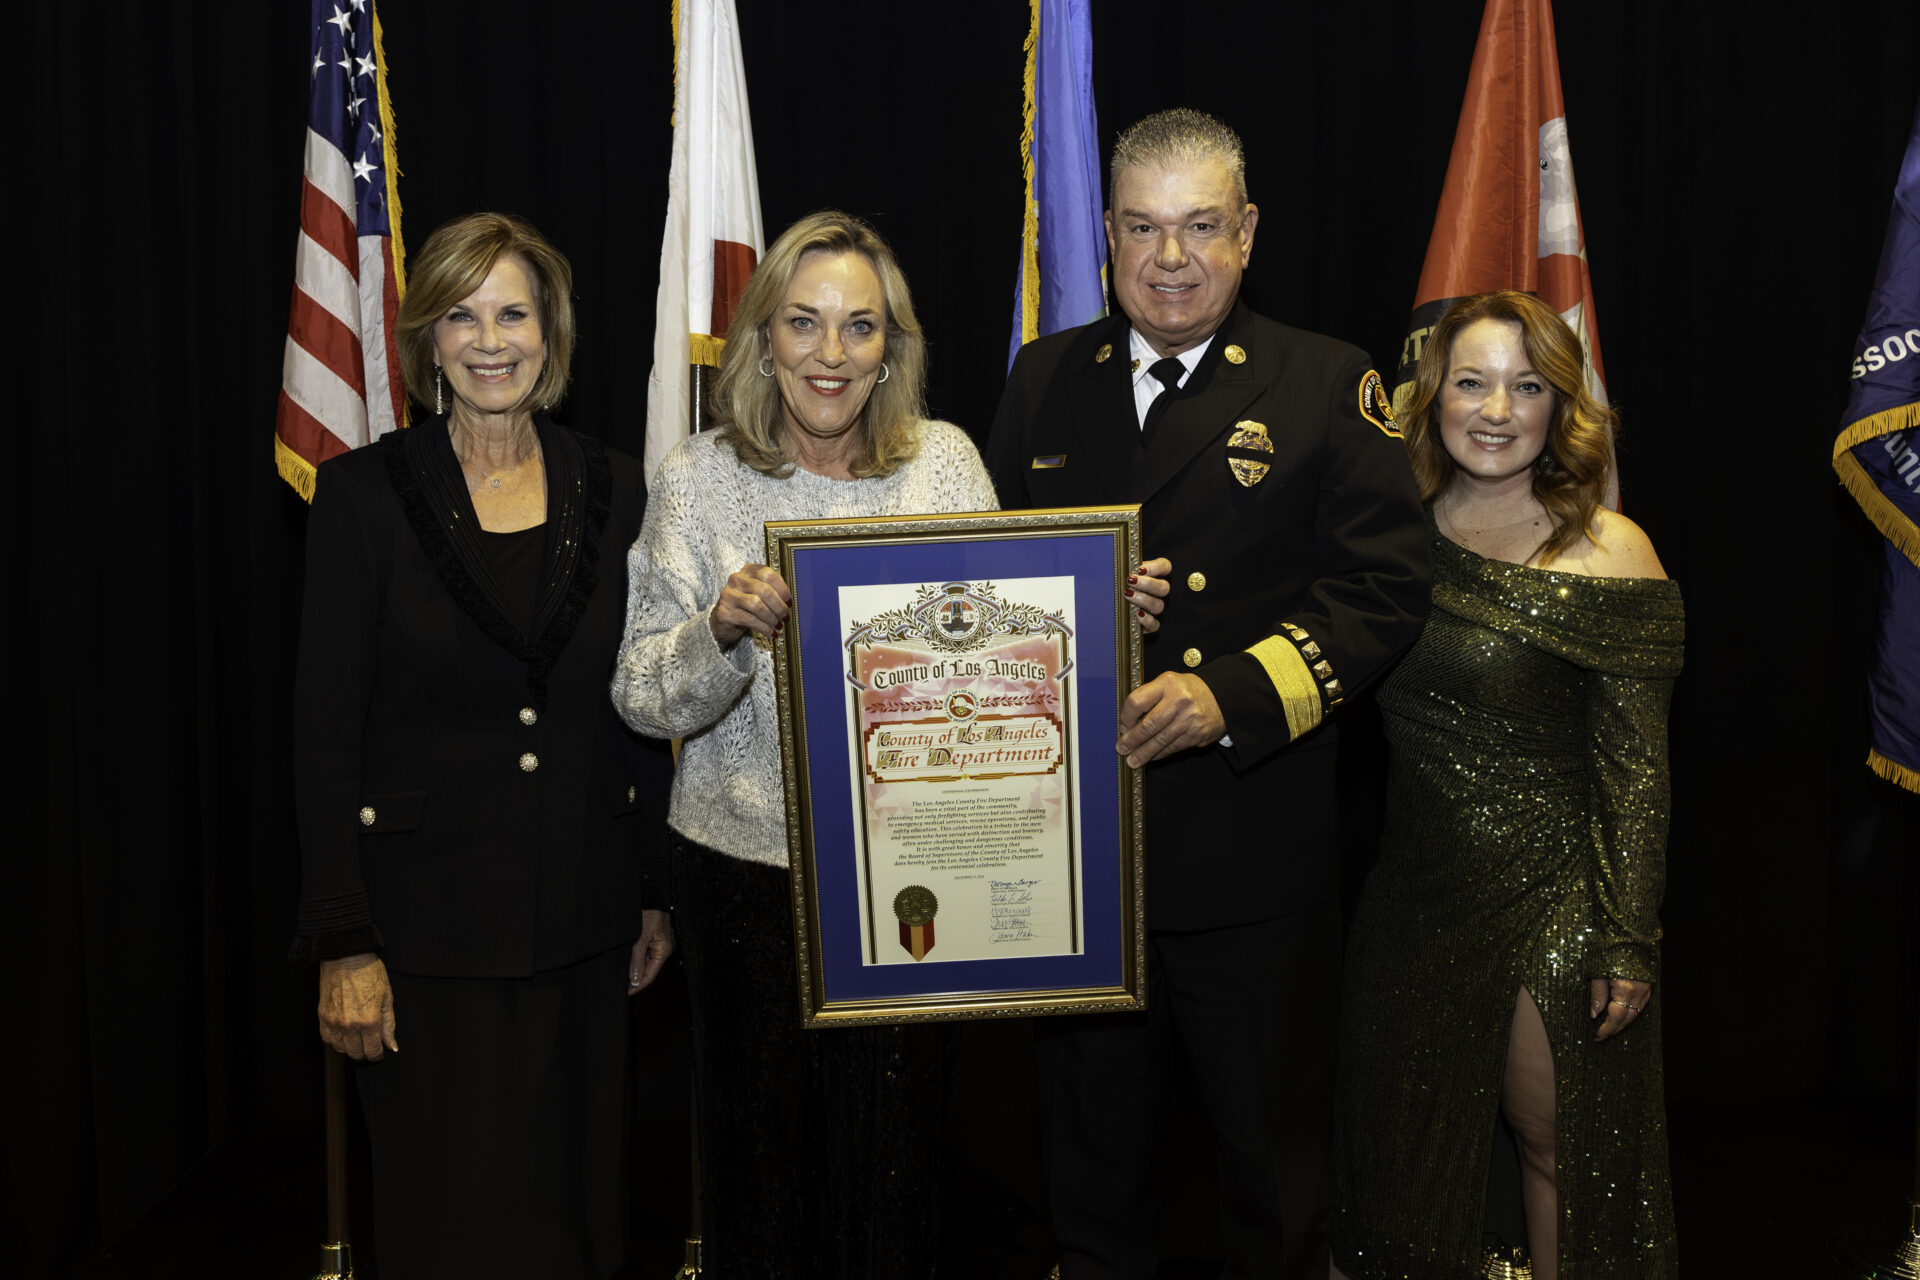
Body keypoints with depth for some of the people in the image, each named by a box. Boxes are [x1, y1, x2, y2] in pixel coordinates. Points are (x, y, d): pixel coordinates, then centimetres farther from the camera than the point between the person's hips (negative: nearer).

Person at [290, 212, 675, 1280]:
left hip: (585, 918, 3)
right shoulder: (366, 493, -5)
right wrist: (345, 942, -10)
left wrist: (658, 890, 8)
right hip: (429, 920, -3)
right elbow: (326, 731, -6)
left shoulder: (611, 489, 4)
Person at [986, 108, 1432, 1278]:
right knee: (1092, 1152, 19)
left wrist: (1230, 695, -23)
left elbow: (1384, 588, -10)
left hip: (1253, 861, -3)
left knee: (1276, 1164, 13)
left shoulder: (1327, 385, -3)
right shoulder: (1045, 379, 9)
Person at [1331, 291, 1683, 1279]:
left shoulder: (1608, 554, -10)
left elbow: (1636, 768, -10)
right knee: (1413, 1156, 16)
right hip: (1411, 892, 4)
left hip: (1550, 903, -4)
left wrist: (1629, 941, -13)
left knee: (1555, 1144, 9)